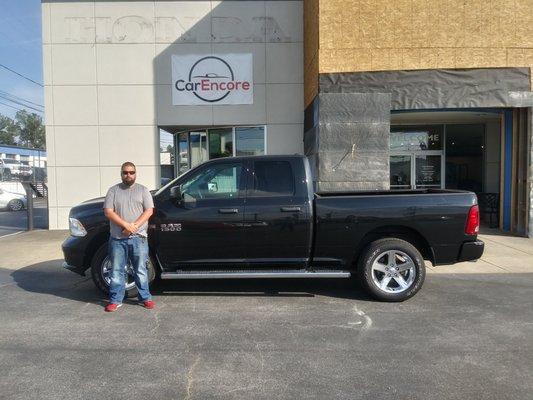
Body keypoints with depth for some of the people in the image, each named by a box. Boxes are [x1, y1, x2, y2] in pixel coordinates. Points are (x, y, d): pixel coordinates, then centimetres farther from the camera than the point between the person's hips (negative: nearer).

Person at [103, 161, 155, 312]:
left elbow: (149, 211, -3)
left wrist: (134, 226, -14)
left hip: (138, 238, -1)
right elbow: (108, 212, -3)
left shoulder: (142, 190, 6)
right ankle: (115, 300, 17)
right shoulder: (113, 190, 6)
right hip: (117, 239, 1)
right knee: (117, 271, 7)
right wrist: (125, 225, -15)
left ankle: (145, 297, 18)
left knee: (141, 270, 7)